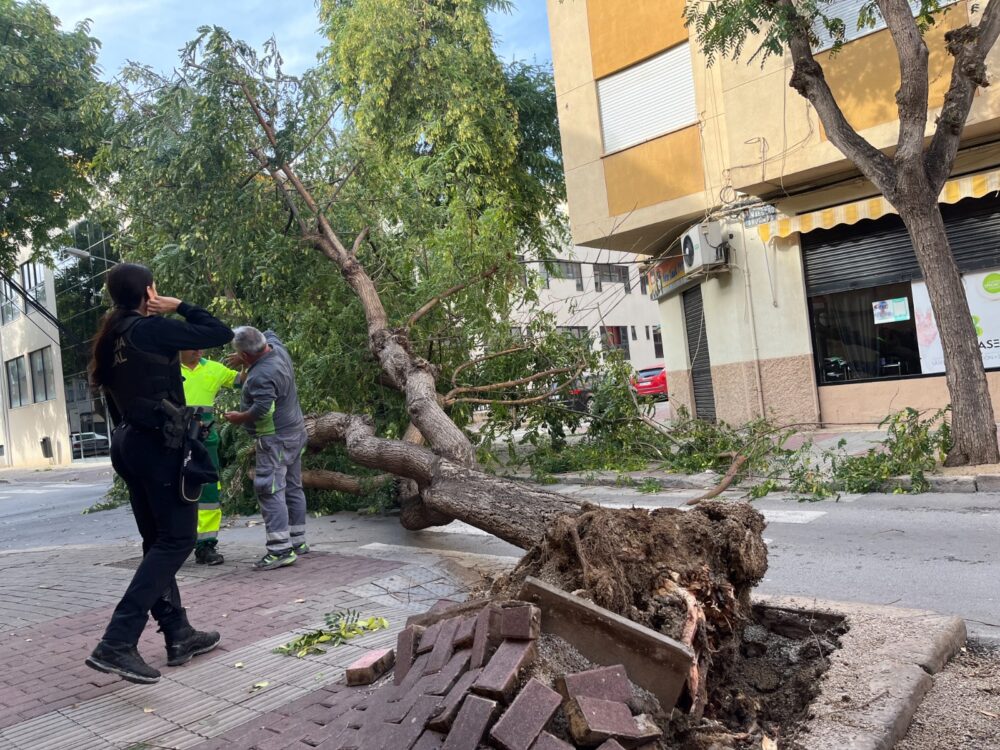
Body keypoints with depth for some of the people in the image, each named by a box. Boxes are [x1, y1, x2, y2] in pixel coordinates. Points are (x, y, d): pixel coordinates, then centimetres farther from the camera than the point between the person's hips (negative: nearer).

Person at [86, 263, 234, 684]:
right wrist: (179, 306, -1)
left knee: (158, 541, 13)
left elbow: (108, 387, 15)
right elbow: (220, 333, -14)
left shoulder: (112, 337, 12)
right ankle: (117, 643, -10)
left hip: (129, 442, 9)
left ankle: (179, 635, 20)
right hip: (158, 443, -9)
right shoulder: (149, 329, -13)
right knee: (177, 540, -4)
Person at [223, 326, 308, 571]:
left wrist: (239, 418, -10)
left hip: (275, 438, -10)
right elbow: (270, 334, 25)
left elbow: (262, 409, -29)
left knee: (270, 491, -10)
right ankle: (298, 542, 25)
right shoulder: (277, 348, 3)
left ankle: (280, 550, -11)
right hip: (295, 432, 10)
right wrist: (243, 359, 22)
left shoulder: (262, 375, -24)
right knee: (293, 488, 15)